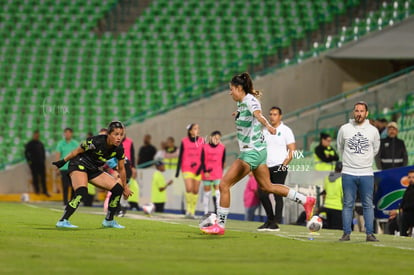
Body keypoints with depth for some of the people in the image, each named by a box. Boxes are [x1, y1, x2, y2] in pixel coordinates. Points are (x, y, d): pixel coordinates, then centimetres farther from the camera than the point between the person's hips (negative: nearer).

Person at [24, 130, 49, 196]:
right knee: (35, 177, -3)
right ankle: (37, 190, 2)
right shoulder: (30, 144, 1)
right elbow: (26, 153, 1)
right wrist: (29, 161, -6)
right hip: (34, 163, -4)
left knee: (43, 177, 1)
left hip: (41, 163, 4)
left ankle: (44, 191, 2)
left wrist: (43, 159, 11)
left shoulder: (40, 144, 14)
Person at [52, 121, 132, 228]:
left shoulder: (119, 149, -9)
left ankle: (109, 220, 11)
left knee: (118, 188, -2)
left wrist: (125, 187, 15)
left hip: (93, 170, 7)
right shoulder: (96, 142, -27)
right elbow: (77, 151, -12)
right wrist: (63, 161, -2)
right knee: (82, 192, -32)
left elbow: (121, 168, 7)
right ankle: (63, 221, -30)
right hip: (79, 165, -7)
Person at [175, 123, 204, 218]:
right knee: (189, 189, -16)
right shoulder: (184, 142, 3)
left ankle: (192, 211, 10)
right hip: (187, 168, -2)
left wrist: (201, 167, -6)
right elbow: (180, 156, 7)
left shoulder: (201, 141, 5)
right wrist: (178, 170, 6)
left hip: (198, 169, 2)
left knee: (195, 191, 1)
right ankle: (188, 210, -6)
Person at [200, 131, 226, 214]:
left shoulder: (222, 148, 3)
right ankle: (206, 212, 13)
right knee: (207, 192, 7)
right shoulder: (205, 147, 0)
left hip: (217, 173, 0)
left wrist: (221, 171, 5)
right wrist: (205, 171, -8)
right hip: (207, 173, 0)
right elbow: (202, 160, 0)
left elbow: (223, 161, 8)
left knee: (218, 191, -11)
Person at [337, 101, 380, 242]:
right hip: (348, 173, 0)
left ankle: (370, 234, 3)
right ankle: (346, 233, 3)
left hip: (366, 173, 0)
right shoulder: (344, 129, 2)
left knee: (368, 205, 0)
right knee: (348, 204, 1)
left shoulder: (373, 131, 3)